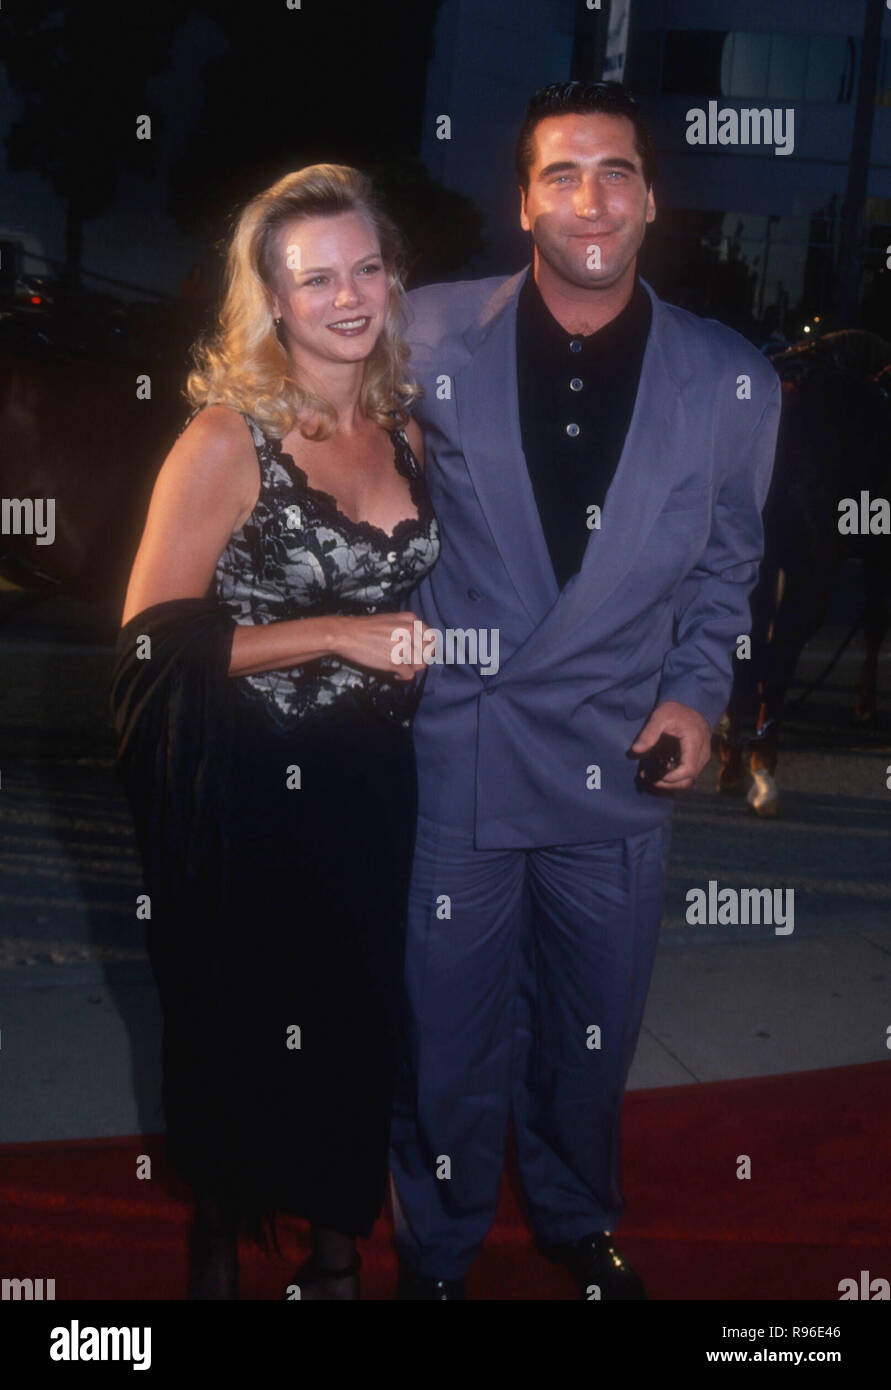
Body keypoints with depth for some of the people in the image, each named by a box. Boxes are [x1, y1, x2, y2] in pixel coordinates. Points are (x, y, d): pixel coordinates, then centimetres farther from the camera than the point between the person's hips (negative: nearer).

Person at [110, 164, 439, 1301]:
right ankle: (220, 1232, 41)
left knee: (358, 1021, 12)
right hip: (243, 797, -4)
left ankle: (336, 1243, 37)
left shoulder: (404, 433, 5)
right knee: (237, 1030, 13)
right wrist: (340, 634, -20)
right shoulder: (227, 438, -12)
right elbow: (154, 640, -18)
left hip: (368, 788, 5)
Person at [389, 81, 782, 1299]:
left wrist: (696, 694, -2)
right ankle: (437, 1247, 39)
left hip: (620, 765, 1)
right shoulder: (430, 336, -4)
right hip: (454, 754, -1)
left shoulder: (732, 382, -2)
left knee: (595, 1032, 18)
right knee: (450, 1035, 12)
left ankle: (578, 1219, 47)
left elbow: (726, 562, 10)